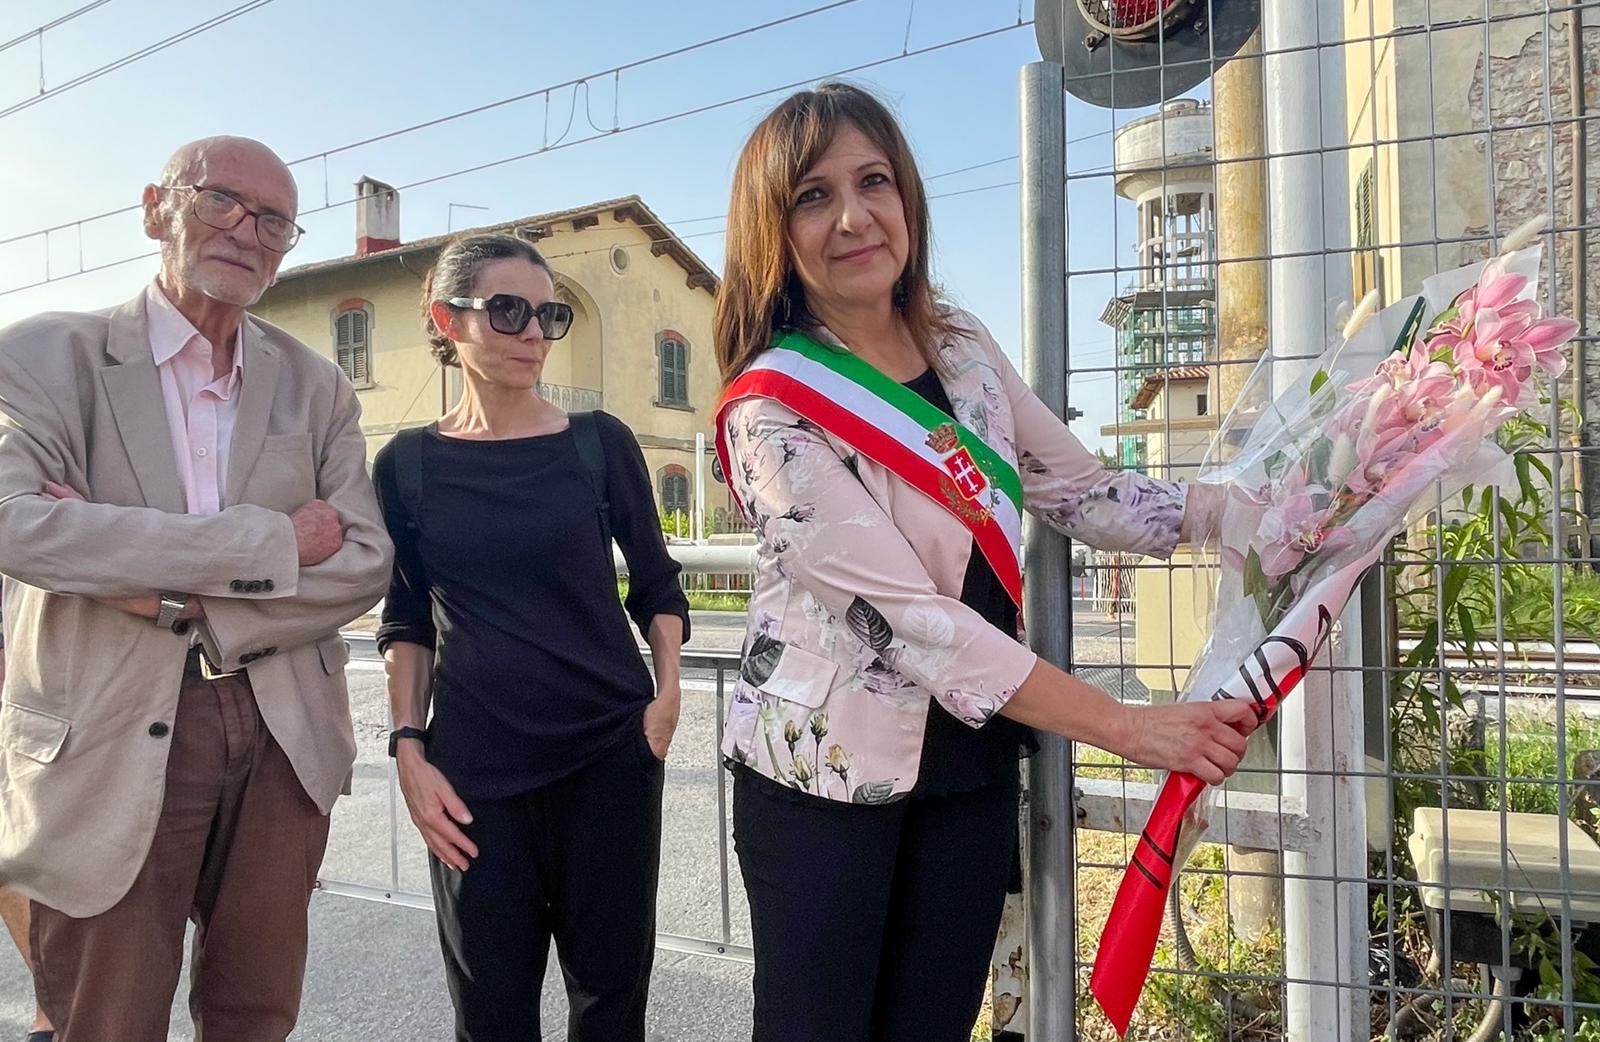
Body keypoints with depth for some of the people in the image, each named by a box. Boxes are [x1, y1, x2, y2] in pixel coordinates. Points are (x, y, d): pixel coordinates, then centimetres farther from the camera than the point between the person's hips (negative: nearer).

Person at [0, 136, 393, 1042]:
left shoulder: (316, 387, 6)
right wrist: (269, 539, -19)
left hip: (285, 736, 3)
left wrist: (178, 592, -14)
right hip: (110, 740, -2)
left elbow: (365, 562, -2)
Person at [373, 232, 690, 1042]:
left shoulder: (600, 443, 0)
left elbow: (656, 586, 7)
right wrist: (408, 750, 1)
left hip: (609, 751, 0)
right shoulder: (407, 463, 2)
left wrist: (666, 695, -6)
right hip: (473, 770, 1)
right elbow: (407, 621, 9)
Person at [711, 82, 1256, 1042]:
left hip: (973, 761, 5)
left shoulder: (963, 346, 2)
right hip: (825, 767, -5)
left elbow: (1082, 491, 8)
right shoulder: (773, 411, -18)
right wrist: (1129, 728, -22)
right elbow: (911, 613, -23)